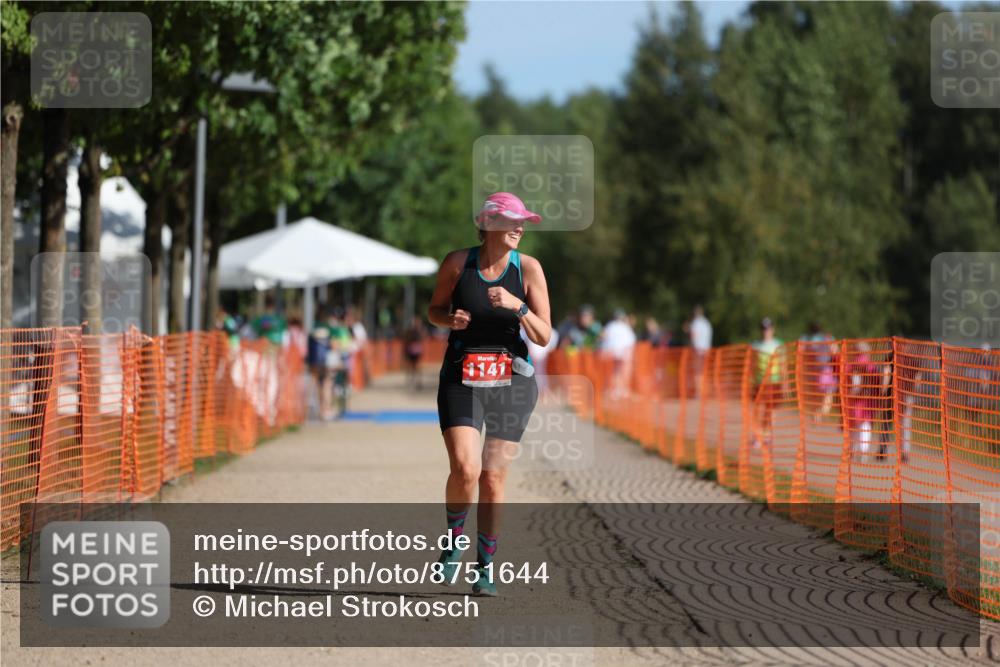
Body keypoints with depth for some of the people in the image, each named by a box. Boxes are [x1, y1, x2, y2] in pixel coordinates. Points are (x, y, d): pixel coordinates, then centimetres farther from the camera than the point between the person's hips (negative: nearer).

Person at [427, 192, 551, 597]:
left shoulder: (528, 269, -3)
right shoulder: (457, 263, -2)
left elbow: (544, 337, -3)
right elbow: (434, 310, 14)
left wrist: (518, 306, -20)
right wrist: (450, 319, -9)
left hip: (511, 381, 1)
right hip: (461, 377, -1)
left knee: (493, 479, 2)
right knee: (465, 470, -18)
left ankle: (485, 567, 18)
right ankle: (455, 537, 12)